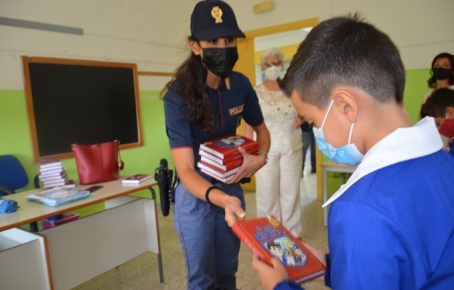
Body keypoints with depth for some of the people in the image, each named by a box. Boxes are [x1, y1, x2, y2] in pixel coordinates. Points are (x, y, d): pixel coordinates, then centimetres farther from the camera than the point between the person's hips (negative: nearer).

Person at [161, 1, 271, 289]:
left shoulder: (241, 84, -10)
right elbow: (186, 171, -28)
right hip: (196, 194, -4)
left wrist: (261, 158, -14)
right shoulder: (178, 96, -24)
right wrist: (222, 199, -46)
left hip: (232, 188, 4)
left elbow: (261, 129, 7)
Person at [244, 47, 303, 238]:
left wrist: (301, 119, -6)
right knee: (267, 192, 2)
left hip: (292, 147, 2)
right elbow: (248, 125, -2)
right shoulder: (256, 92, -2)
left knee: (291, 190, 8)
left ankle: (292, 232, 24)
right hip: (266, 149, -2)